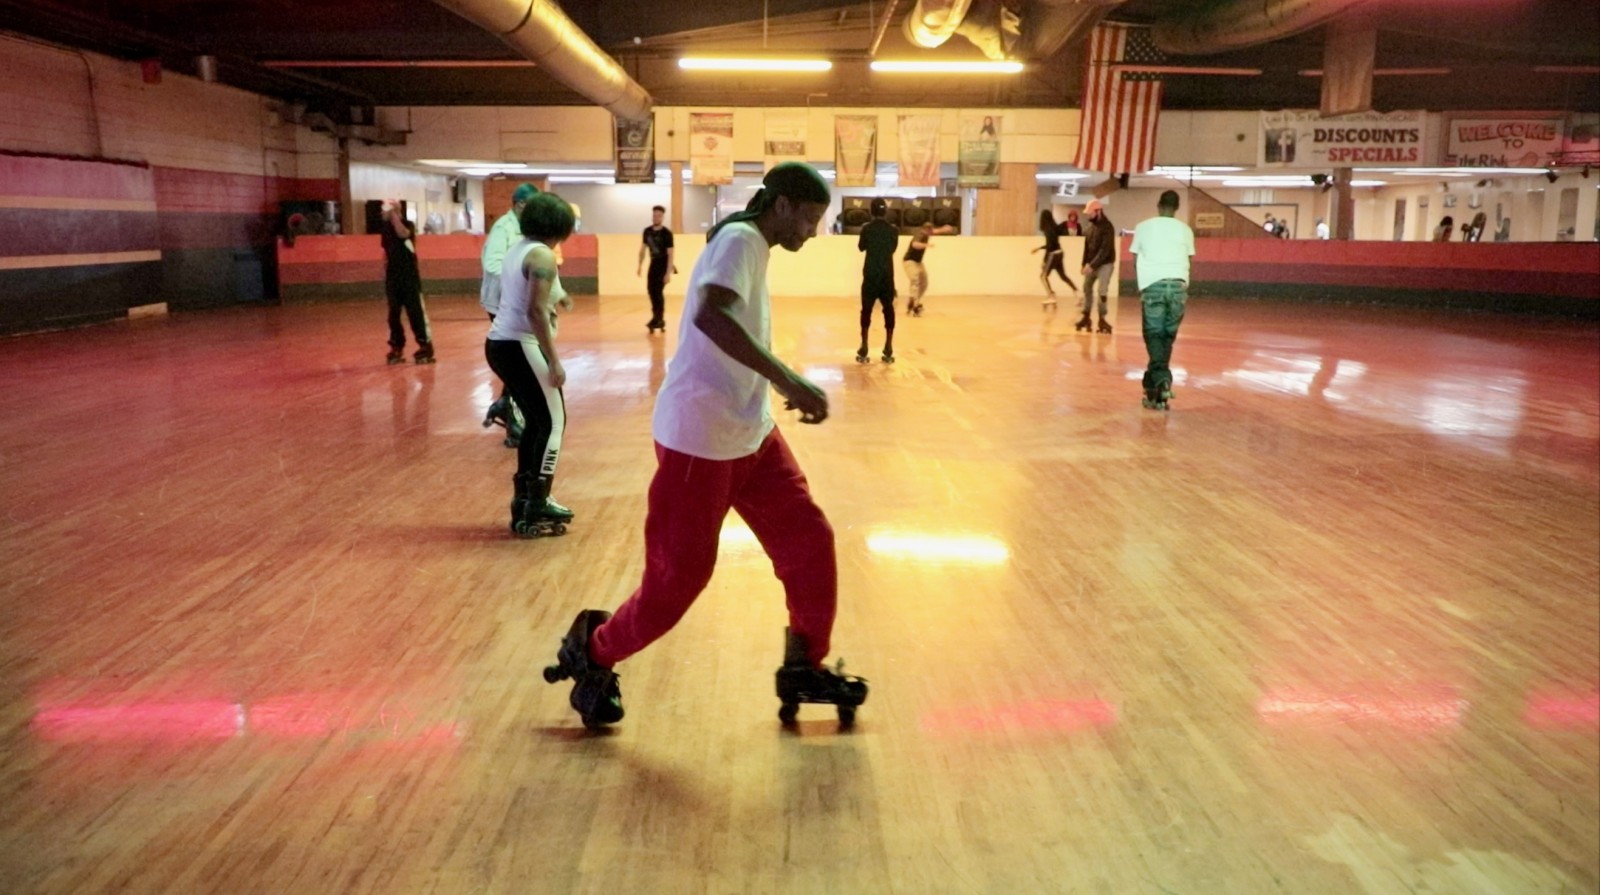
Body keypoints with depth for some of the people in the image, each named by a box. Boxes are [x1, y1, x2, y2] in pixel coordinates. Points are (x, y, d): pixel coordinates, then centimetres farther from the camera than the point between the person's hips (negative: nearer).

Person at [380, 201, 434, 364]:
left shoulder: (407, 225, -7)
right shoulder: (385, 228, 9)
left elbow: (403, 234, -32)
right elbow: (386, 252, 18)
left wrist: (394, 215, -30)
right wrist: (384, 273, 16)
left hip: (409, 275, -5)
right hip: (392, 276, 5)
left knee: (415, 312, -5)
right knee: (393, 313, 7)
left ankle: (425, 346, 0)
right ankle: (396, 347, 14)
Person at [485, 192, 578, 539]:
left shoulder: (517, 249, 14)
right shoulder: (543, 256, -13)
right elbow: (535, 311, -22)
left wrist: (555, 299, 30)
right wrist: (555, 361, -22)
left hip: (501, 343, 9)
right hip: (520, 347, -9)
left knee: (536, 422, 16)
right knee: (553, 423, -3)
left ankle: (526, 500, 22)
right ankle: (535, 510, -4)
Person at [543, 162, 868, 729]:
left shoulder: (753, 247, 13)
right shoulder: (739, 240, -16)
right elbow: (711, 315, -35)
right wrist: (787, 379, -39)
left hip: (749, 432, 10)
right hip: (700, 438, -10)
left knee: (809, 540, 6)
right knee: (680, 576, -1)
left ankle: (803, 670, 20)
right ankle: (591, 653, 23)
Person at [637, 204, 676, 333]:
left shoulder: (666, 233, -17)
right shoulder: (647, 231, 0)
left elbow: (670, 254, -19)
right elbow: (643, 249, 12)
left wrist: (668, 273, -24)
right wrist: (640, 265, 10)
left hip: (664, 265, -6)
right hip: (653, 263, 6)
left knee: (658, 291, -11)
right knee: (651, 289, 5)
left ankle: (658, 319, -5)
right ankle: (658, 318, 16)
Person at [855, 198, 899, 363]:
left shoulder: (867, 228, -5)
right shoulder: (893, 230, -1)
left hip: (870, 275, -1)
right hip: (887, 276, 1)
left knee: (866, 311, 6)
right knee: (888, 311, 8)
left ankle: (863, 350, 3)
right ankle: (888, 351, 6)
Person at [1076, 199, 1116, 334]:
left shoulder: (1107, 227, -17)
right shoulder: (1092, 225, 6)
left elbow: (1105, 250, -22)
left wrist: (1092, 265, -25)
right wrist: (1085, 263, 5)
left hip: (1105, 264, -8)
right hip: (1091, 264, 8)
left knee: (1102, 291, -11)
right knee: (1087, 288, 12)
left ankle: (1102, 319, -2)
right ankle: (1086, 317, 21)